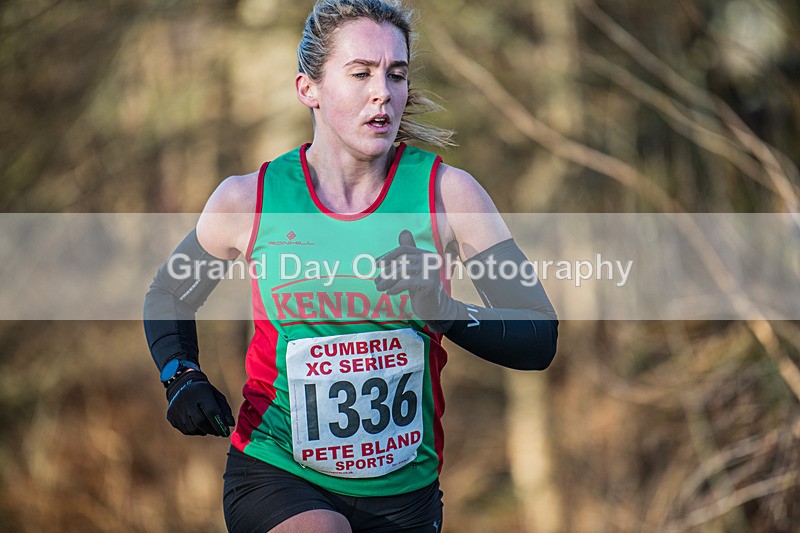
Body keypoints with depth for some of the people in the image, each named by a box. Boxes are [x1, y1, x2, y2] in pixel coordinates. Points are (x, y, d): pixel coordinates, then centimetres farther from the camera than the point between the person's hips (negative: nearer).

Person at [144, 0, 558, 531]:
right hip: (275, 476, -2)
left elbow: (540, 340, -6)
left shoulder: (446, 192, -5)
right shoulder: (249, 199, -4)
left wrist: (445, 313, -23)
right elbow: (167, 296, 16)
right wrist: (182, 378, -3)